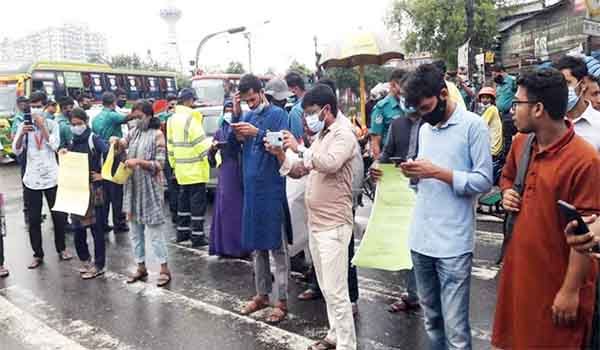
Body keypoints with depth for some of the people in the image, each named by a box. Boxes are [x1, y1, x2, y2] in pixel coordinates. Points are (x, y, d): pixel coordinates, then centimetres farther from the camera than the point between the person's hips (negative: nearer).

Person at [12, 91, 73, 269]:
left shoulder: (52, 124, 0)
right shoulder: (24, 125, 3)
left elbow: (54, 145, -14)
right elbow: (16, 150, -5)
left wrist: (42, 126, -17)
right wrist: (22, 134, -21)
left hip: (51, 177, -1)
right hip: (31, 179, 1)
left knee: (58, 215, 8)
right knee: (34, 219, 5)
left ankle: (61, 248, 26)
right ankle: (38, 254, 16)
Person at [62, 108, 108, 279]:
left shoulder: (94, 139, -8)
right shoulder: (71, 143, 12)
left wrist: (103, 175, -16)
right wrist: (63, 155, 1)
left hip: (93, 188, -6)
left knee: (96, 227, 1)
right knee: (78, 228, 10)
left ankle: (99, 265, 10)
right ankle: (85, 259, 28)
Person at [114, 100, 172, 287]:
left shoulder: (157, 135, -5)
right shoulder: (134, 132, 11)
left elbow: (159, 164, -10)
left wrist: (139, 162, -21)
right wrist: (116, 141, -21)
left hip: (150, 188, -6)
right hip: (133, 187, 6)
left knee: (155, 231, -3)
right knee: (135, 231, 12)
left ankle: (164, 269, 6)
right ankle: (141, 267, 24)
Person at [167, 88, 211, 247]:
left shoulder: (172, 119, 12)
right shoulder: (190, 118, -15)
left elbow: (170, 144, 16)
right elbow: (201, 143, -18)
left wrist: (174, 164, 21)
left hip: (181, 169, 8)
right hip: (195, 168, -8)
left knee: (183, 199, 16)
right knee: (198, 202, -3)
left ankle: (182, 232, 24)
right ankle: (197, 236, -1)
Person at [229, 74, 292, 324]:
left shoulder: (278, 115, -4)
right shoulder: (247, 116, 12)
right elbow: (233, 143, 4)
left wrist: (257, 132, -24)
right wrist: (236, 114, -6)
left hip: (273, 190, -6)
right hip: (251, 189, 6)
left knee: (277, 246, -1)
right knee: (257, 244, 13)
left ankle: (282, 301, 7)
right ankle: (262, 294, 25)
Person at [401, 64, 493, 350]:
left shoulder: (473, 125, -6)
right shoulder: (424, 129, 15)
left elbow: (484, 181, -11)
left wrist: (438, 172, -17)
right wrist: (414, 174, -2)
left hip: (453, 243, -6)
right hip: (420, 238, 6)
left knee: (455, 326, -1)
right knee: (431, 317, 17)